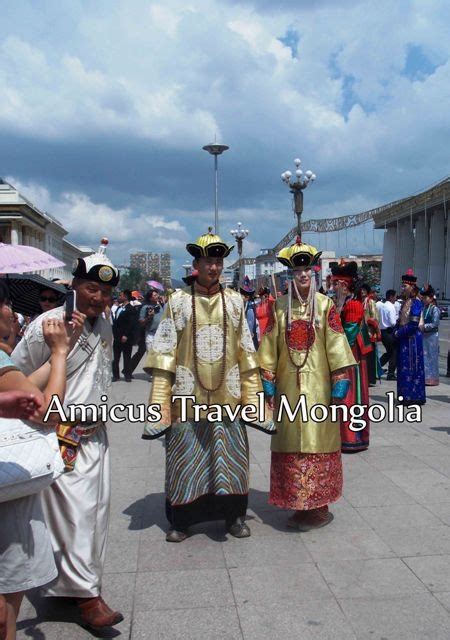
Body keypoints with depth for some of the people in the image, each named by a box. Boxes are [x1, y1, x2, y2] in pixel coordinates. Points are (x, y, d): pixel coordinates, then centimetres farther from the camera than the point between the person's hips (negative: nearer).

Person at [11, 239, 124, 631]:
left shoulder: (104, 327, 7)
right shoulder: (47, 325, -15)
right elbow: (16, 375, -8)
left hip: (95, 434, 7)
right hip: (59, 434, -7)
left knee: (97, 509, 12)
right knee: (73, 510, -6)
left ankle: (86, 580, 29)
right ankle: (86, 595, 8)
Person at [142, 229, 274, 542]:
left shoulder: (235, 301, 6)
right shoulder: (178, 301, 0)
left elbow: (246, 352, 8)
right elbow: (165, 352, -2)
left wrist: (253, 396, 5)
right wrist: (159, 403, -7)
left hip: (228, 396, 2)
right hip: (187, 395, -1)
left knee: (230, 454, 8)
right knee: (185, 456, 5)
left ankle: (234, 514, 26)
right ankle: (181, 519, 22)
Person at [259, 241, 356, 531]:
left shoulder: (326, 306, -2)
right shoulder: (280, 307, 4)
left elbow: (337, 347, -5)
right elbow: (269, 349, 6)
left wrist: (339, 388, -9)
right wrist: (268, 386, 3)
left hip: (318, 388, -2)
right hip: (289, 388, 3)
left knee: (318, 445, 4)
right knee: (291, 447, 7)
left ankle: (320, 507, 17)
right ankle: (300, 504, 21)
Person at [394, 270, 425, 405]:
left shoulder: (416, 302, -12)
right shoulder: (405, 302, 13)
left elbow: (413, 324, -18)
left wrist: (399, 333, -12)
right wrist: (396, 332, 2)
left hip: (412, 338, -8)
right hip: (403, 338, 8)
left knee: (411, 367, -4)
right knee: (403, 367, 10)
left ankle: (414, 396, 3)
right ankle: (405, 395, 18)